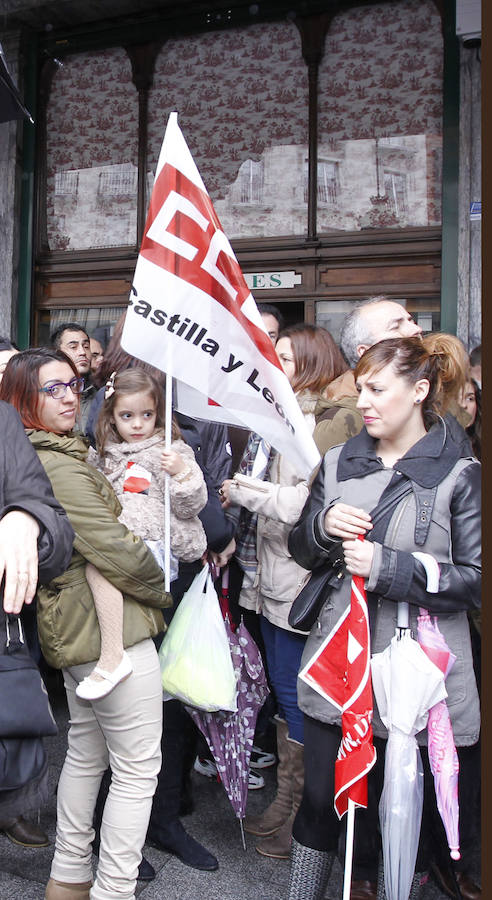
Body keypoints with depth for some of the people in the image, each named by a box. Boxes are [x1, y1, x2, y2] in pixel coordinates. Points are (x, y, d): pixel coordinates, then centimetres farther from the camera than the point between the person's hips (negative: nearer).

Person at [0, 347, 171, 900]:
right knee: (138, 768, 2)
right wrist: (160, 592, -7)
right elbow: (115, 549, -22)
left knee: (85, 753, 23)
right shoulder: (59, 466, -21)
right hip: (110, 628, -10)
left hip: (68, 627, 10)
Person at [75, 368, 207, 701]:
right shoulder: (106, 454, 19)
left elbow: (191, 506, -5)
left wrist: (182, 472, -22)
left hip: (158, 542, -8)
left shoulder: (172, 450, 2)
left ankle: (113, 657, -29)